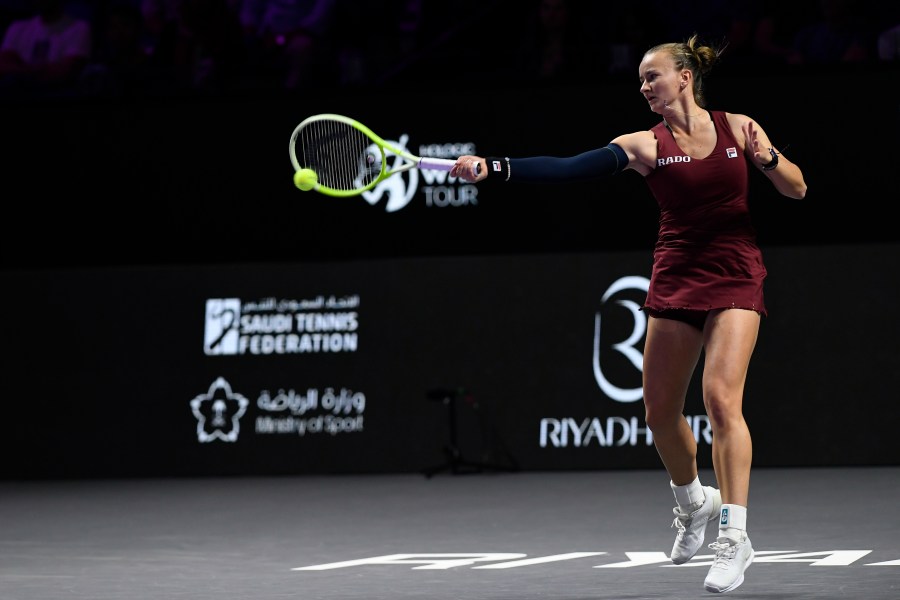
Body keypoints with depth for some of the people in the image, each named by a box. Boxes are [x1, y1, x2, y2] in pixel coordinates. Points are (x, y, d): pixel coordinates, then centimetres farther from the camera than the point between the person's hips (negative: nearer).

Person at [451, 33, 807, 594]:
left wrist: (767, 158, -15)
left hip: (736, 279, -3)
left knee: (722, 397, -17)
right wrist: (490, 167, -25)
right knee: (660, 409, 4)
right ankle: (693, 504, 33)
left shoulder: (738, 127, 2)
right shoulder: (645, 145, -1)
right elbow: (567, 169, -13)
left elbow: (797, 188, 6)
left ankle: (735, 537, -13)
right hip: (675, 279, 3)